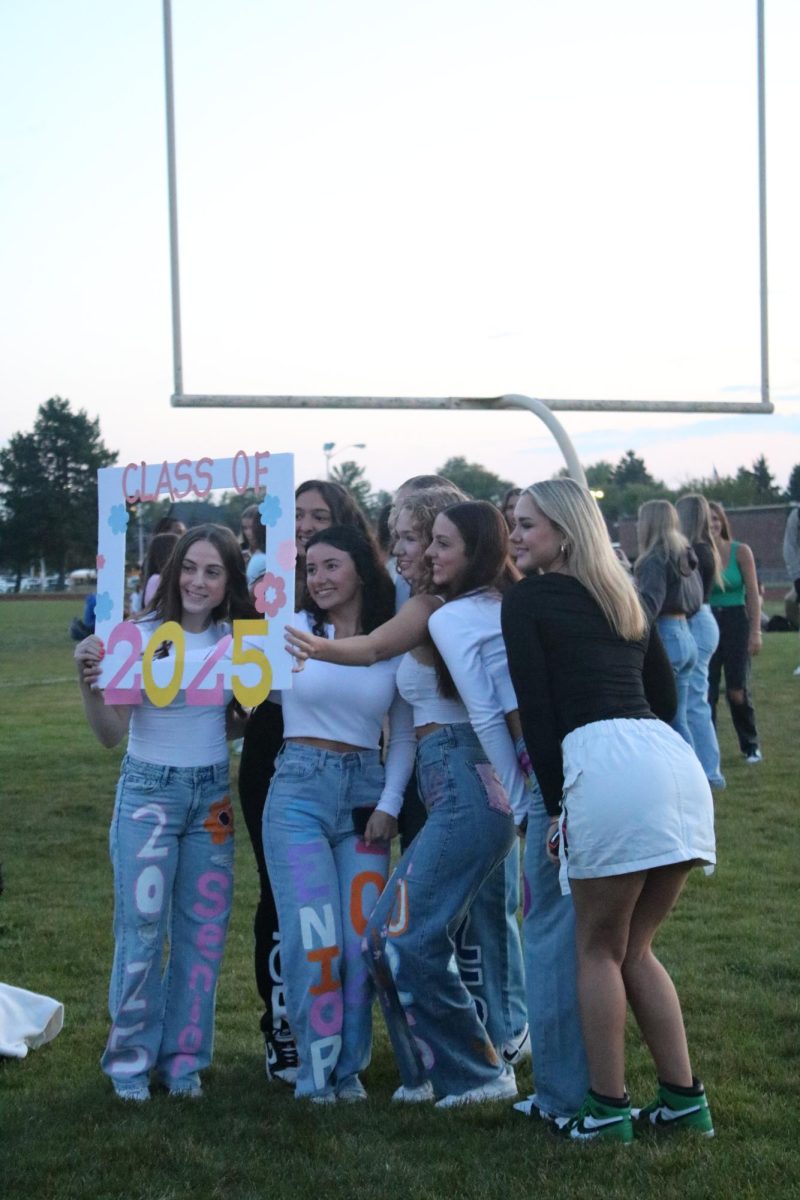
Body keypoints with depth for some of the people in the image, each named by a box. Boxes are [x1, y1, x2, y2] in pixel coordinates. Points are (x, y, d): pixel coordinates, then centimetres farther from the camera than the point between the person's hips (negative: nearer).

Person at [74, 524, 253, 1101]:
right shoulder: (139, 636, -10)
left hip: (213, 796, 4)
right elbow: (112, 733, -10)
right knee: (143, 931, -2)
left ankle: (183, 1058, 20)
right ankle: (131, 1059, 14)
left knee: (203, 933, 7)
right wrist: (91, 685, -30)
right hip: (148, 793, -3)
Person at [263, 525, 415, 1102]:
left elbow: (404, 734, 10)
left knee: (361, 936, -2)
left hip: (365, 793, 2)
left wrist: (390, 803, 1)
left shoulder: (395, 644, 6)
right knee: (314, 936, -7)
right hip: (299, 790, -1)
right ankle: (316, 1070, 7)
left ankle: (350, 1067, 14)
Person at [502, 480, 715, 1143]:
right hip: (676, 759, 7)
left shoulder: (528, 598, 7)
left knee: (599, 948, 8)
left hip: (605, 765, -6)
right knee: (635, 948, 18)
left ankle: (608, 1107, 10)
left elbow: (535, 705, 1)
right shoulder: (625, 596, 26)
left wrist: (554, 803, 4)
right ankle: (683, 1098, 16)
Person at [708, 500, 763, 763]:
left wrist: (756, 632, -8)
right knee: (707, 690, 0)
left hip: (736, 622, -1)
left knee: (737, 691, -3)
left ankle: (751, 745, 19)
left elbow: (753, 594, -3)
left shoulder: (741, 552, -4)